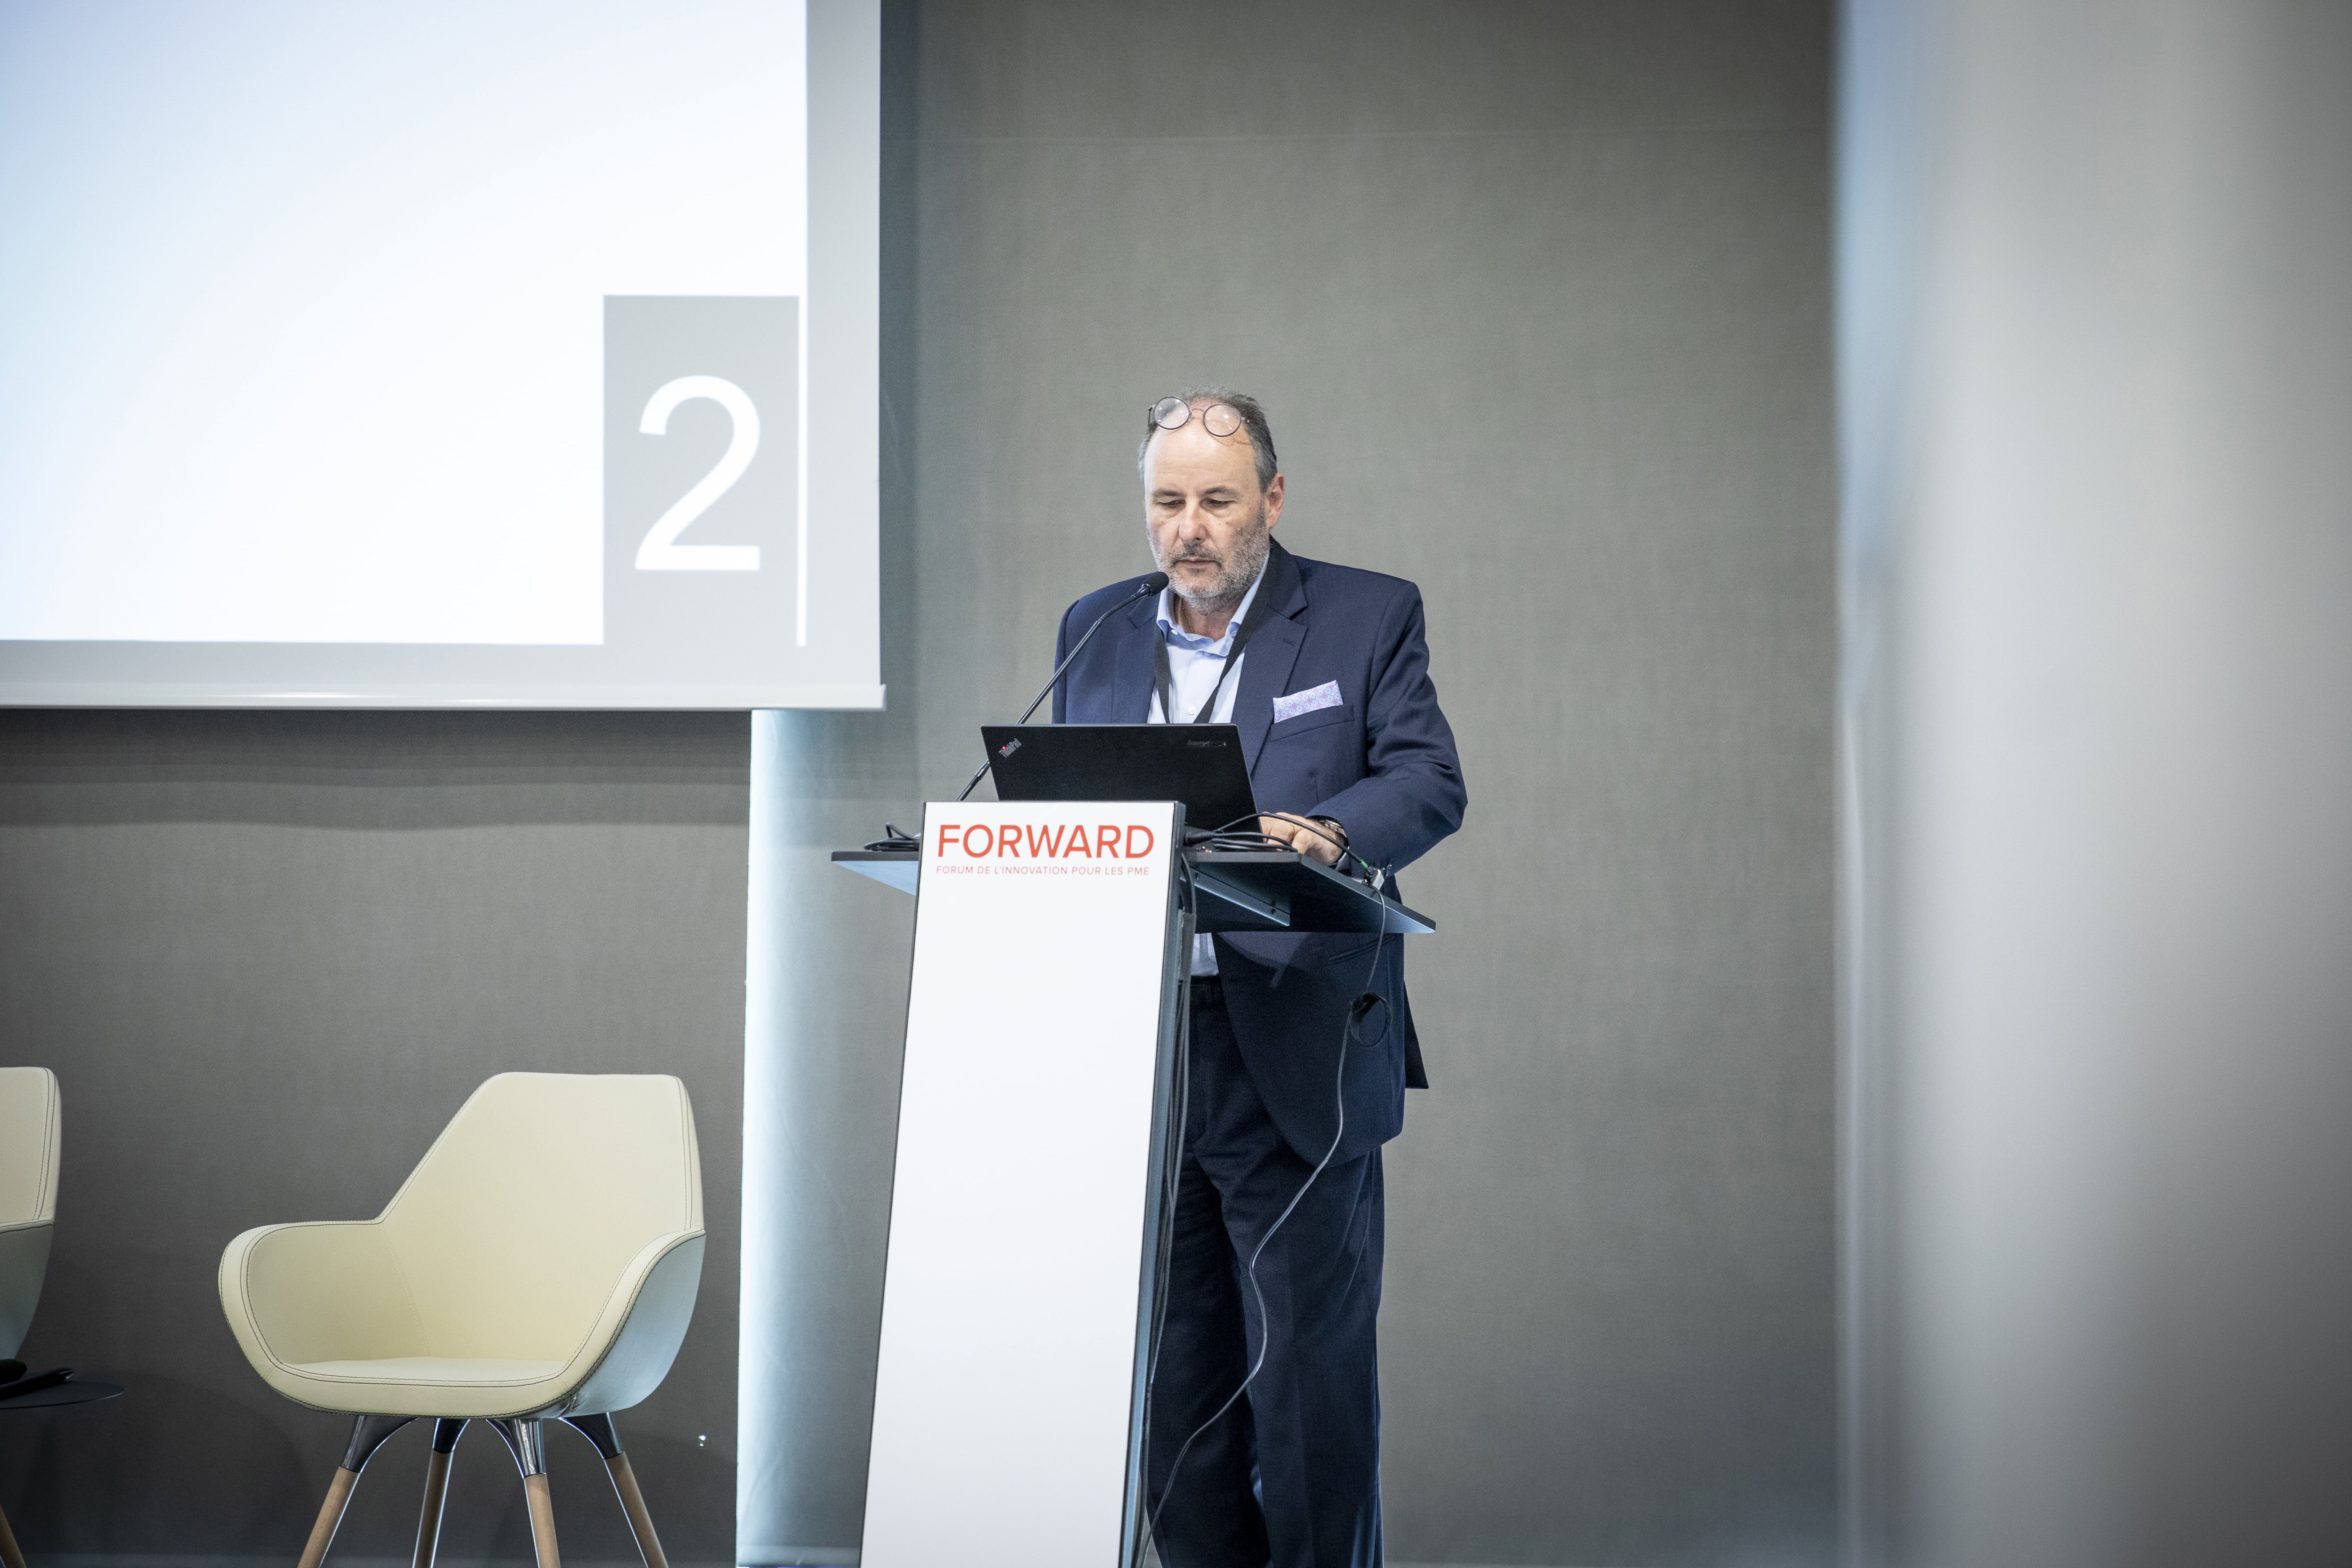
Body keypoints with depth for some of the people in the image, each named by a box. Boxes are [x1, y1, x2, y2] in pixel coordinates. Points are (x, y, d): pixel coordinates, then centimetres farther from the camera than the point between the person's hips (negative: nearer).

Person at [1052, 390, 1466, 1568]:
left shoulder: (1370, 618, 3)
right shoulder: (1095, 630, 15)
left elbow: (1429, 782, -7)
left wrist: (1330, 833, -26)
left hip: (1295, 1059, -4)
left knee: (1309, 1360, -2)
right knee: (1170, 1369, 8)